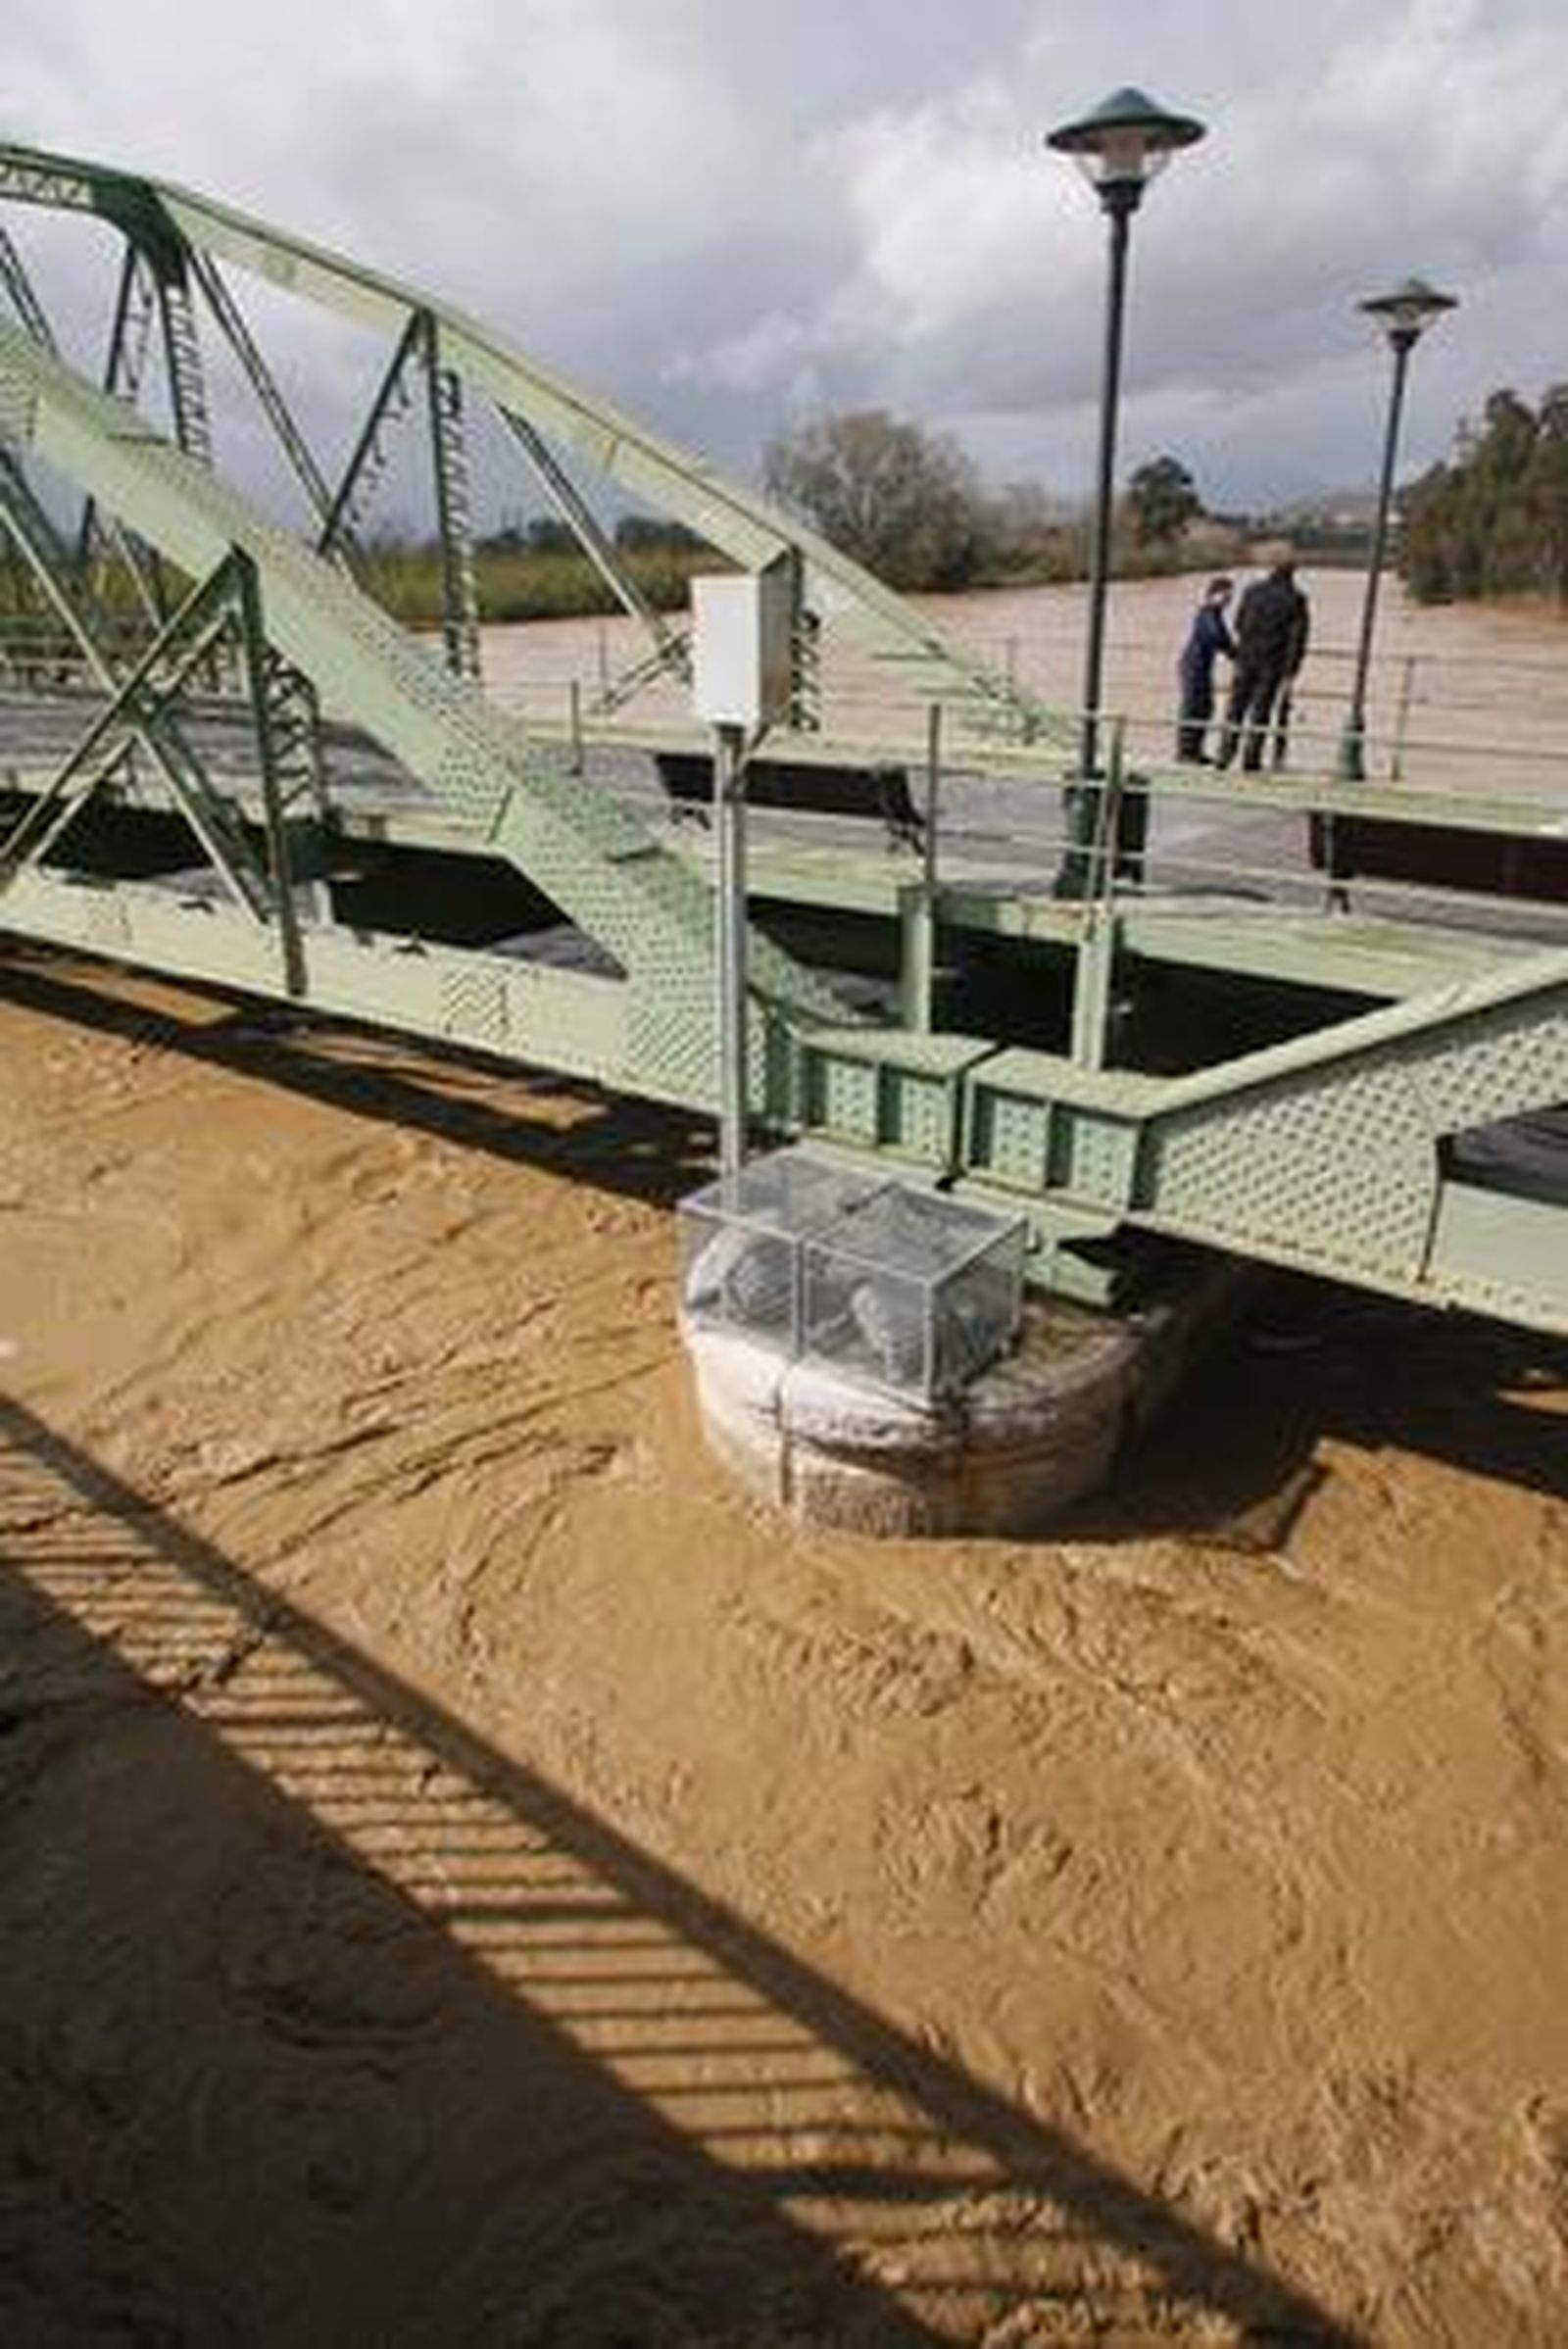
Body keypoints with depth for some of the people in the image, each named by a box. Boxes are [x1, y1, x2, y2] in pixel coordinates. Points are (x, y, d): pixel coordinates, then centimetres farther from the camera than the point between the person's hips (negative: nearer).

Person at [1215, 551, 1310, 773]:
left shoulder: (1253, 590, 1)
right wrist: (1289, 673, -6)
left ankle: (1224, 756, 5)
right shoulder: (1295, 599, -6)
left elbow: (1239, 623, 10)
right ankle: (1251, 759, 5)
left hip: (1246, 657, 2)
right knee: (1260, 711, 5)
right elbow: (1297, 638, -9)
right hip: (1273, 663, -2)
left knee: (1235, 708, 8)